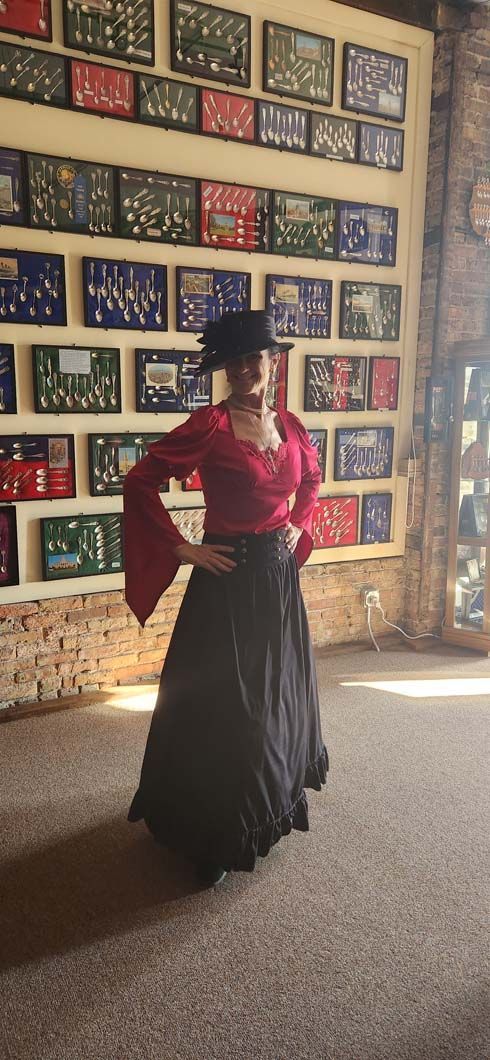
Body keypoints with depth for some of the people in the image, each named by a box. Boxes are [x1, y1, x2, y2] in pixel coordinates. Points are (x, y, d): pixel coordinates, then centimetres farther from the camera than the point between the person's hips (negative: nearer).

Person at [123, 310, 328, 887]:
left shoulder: (289, 425, 5)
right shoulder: (211, 424, -14)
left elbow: (311, 479, 24)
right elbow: (140, 481, -15)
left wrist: (299, 526, 10)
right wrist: (182, 549, -14)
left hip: (279, 576, 7)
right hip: (228, 580, -6)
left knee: (276, 694, 19)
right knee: (222, 704, 4)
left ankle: (266, 804, 44)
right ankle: (214, 832, 24)